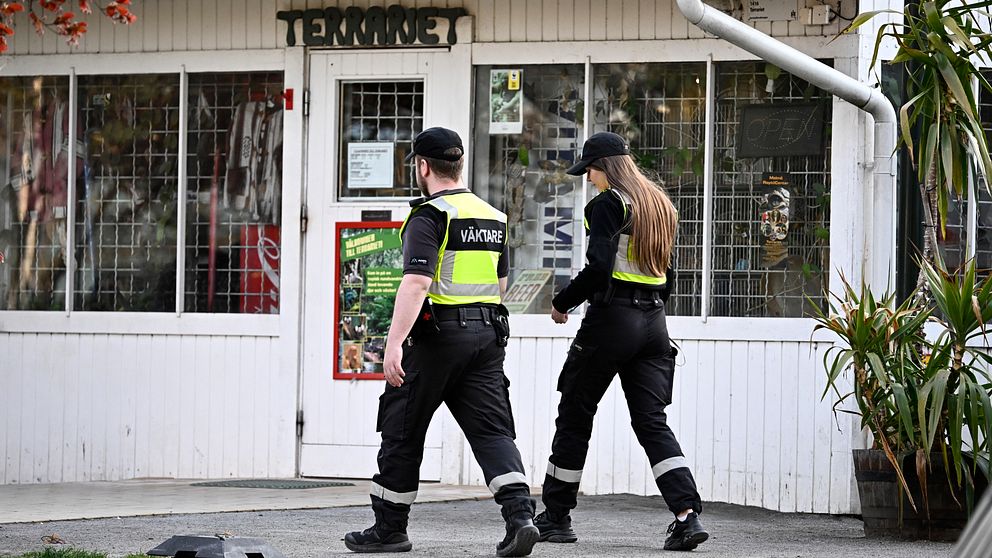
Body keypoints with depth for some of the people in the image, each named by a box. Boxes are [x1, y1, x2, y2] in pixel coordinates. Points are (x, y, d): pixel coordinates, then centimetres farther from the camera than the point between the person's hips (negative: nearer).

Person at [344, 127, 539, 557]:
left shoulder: (430, 216, -11)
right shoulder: (493, 217, 14)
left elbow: (416, 282, -23)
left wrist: (394, 344, -27)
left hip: (438, 335, -6)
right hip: (488, 334, 7)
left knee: (402, 431, 7)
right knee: (491, 429, 1)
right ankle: (520, 517, -19)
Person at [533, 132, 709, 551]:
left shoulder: (609, 203, -9)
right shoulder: (659, 204, 15)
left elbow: (598, 268, -18)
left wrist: (561, 303, -5)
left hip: (612, 320, -7)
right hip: (653, 322, 7)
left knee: (575, 417, 7)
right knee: (652, 422, 2)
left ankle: (555, 517, 15)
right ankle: (687, 514, -16)